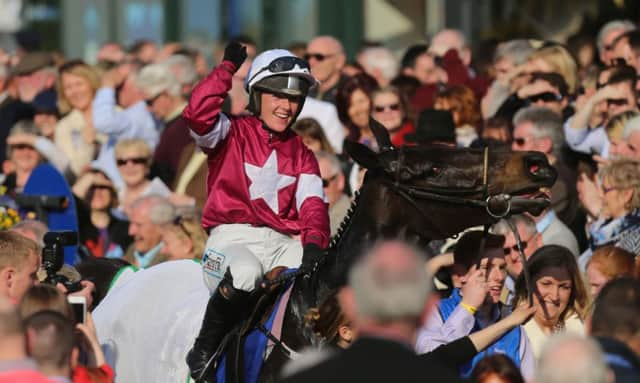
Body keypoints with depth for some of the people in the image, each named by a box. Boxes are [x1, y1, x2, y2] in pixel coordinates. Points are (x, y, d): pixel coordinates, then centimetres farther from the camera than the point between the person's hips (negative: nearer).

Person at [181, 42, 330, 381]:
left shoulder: (301, 154, 21)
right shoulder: (232, 134, 10)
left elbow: (312, 204, 6)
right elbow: (197, 114, -12)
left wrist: (314, 243, -15)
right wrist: (228, 68, -8)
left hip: (284, 242, 4)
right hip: (233, 236, -4)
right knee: (244, 274, -39)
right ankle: (204, 352, -18)